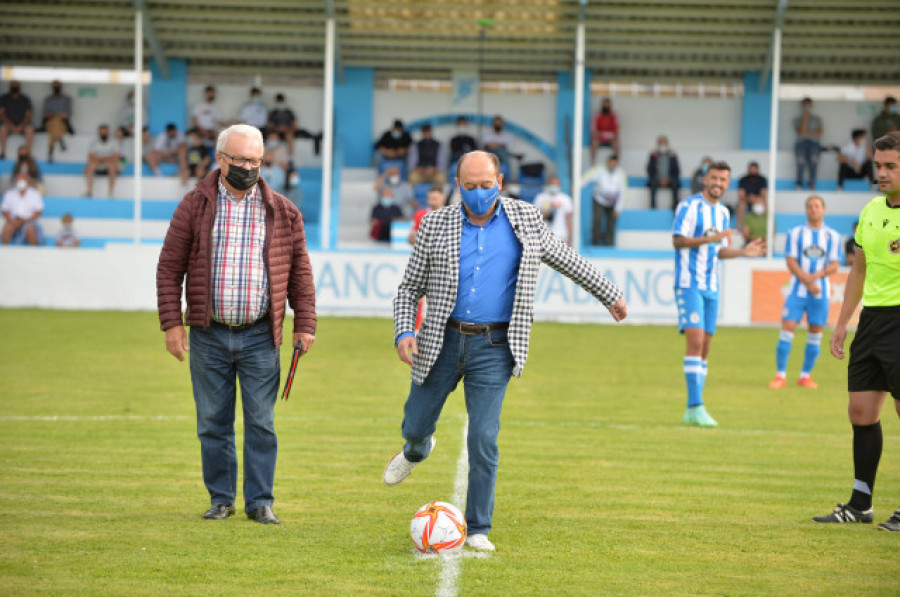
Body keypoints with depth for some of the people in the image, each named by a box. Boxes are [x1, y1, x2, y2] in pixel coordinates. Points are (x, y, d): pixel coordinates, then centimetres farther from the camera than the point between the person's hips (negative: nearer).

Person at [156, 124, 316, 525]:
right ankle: (220, 498, 16)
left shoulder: (282, 212, 5)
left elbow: (299, 272, 9)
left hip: (260, 336, 0)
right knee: (213, 423, 6)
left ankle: (260, 500, 8)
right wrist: (171, 323, -5)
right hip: (208, 335, 0)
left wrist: (304, 324, 4)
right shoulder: (194, 206, 2)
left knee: (261, 423, 0)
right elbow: (170, 267, 2)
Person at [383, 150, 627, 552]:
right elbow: (409, 288, 5)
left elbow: (566, 259, 18)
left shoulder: (525, 221, 3)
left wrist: (609, 294, 25)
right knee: (415, 426, 12)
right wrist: (404, 332, -11)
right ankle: (416, 452, 52)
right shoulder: (435, 226, 1)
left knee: (484, 439, -8)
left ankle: (478, 529, 4)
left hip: (494, 349, -1)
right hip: (443, 342, 1)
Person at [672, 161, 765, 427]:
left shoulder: (723, 212, 16)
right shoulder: (690, 205, -7)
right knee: (695, 340, -17)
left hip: (711, 287, 8)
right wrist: (710, 238, -21)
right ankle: (696, 407, -19)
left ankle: (692, 410, 11)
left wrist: (743, 252, 6)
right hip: (689, 283, -8)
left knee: (704, 347, 7)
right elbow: (677, 241, -14)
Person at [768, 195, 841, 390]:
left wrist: (817, 275, -15)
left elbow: (834, 264, 2)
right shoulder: (795, 233, 4)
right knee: (787, 330, -9)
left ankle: (805, 376, 12)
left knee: (815, 335, 2)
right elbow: (791, 261, -3)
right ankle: (780, 375, -3)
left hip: (821, 292, 1)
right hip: (797, 291, -1)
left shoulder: (833, 236, 7)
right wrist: (807, 281, -15)